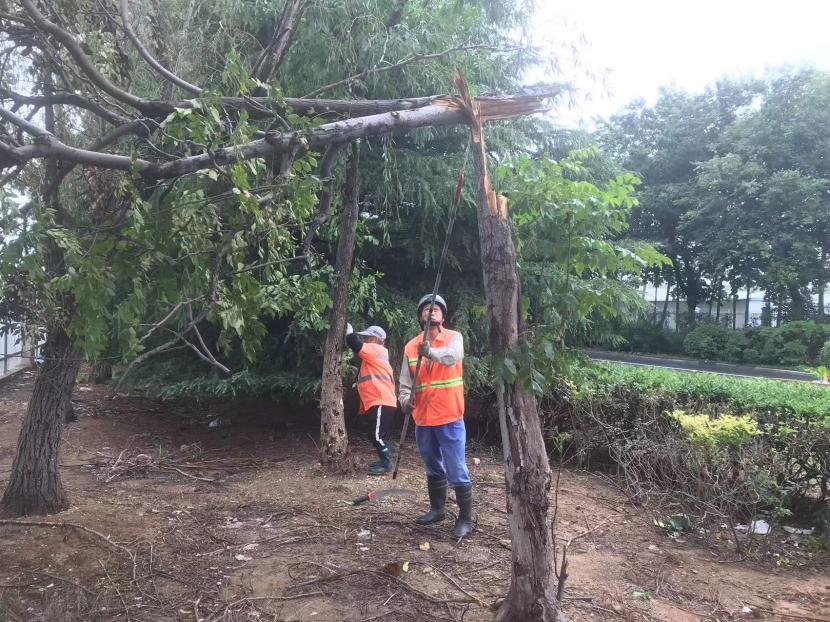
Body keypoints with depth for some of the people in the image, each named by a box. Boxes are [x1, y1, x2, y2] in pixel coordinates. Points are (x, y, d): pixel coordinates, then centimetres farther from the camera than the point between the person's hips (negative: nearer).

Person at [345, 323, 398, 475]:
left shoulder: (375, 349, -8)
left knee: (378, 435, -9)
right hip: (382, 401, 11)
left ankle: (386, 464, -2)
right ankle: (385, 461, 25)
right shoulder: (377, 355, 22)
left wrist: (349, 329, -3)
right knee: (382, 435, 17)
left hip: (382, 402, -11)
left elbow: (355, 344, -17)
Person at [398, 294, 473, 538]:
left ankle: (465, 519, 9)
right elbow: (405, 382, 5)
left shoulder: (454, 338, -5)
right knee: (433, 468, 20)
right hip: (423, 419, 5)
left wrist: (431, 352, -47)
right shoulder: (411, 346, 6)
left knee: (457, 470, -2)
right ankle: (437, 509, 36)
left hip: (449, 418, -5)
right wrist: (405, 399, -16)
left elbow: (452, 356, -28)